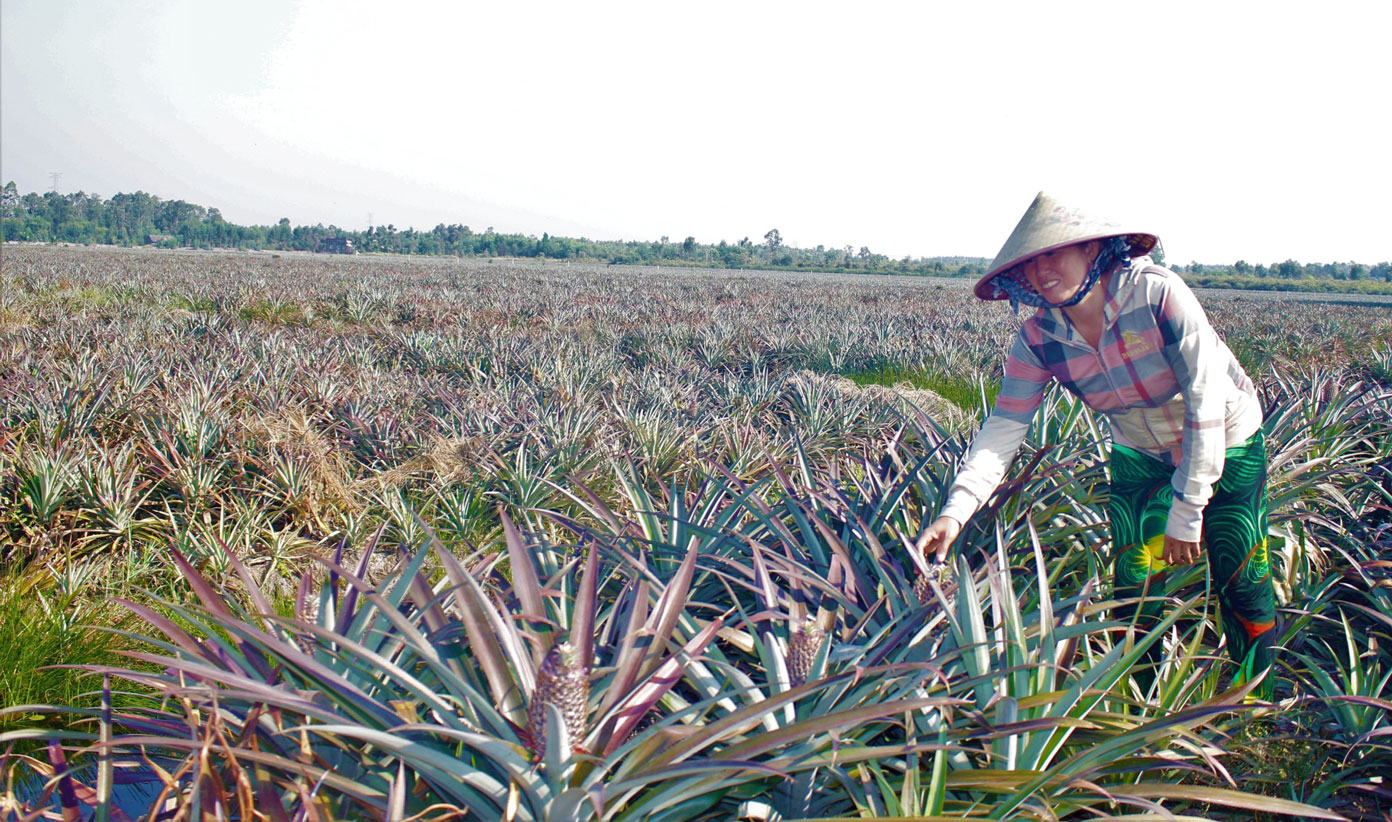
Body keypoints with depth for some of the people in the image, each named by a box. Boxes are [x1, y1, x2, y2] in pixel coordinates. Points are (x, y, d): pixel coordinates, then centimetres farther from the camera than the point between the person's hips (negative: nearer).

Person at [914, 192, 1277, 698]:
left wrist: (1187, 511, -28)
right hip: (1140, 457, 3)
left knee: (1241, 584, 1)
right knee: (1135, 585, -3)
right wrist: (955, 511, -39)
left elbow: (1206, 400, -29)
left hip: (1226, 443, -3)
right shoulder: (1038, 339, -19)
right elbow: (1004, 427, -24)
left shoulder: (1157, 295, -32)